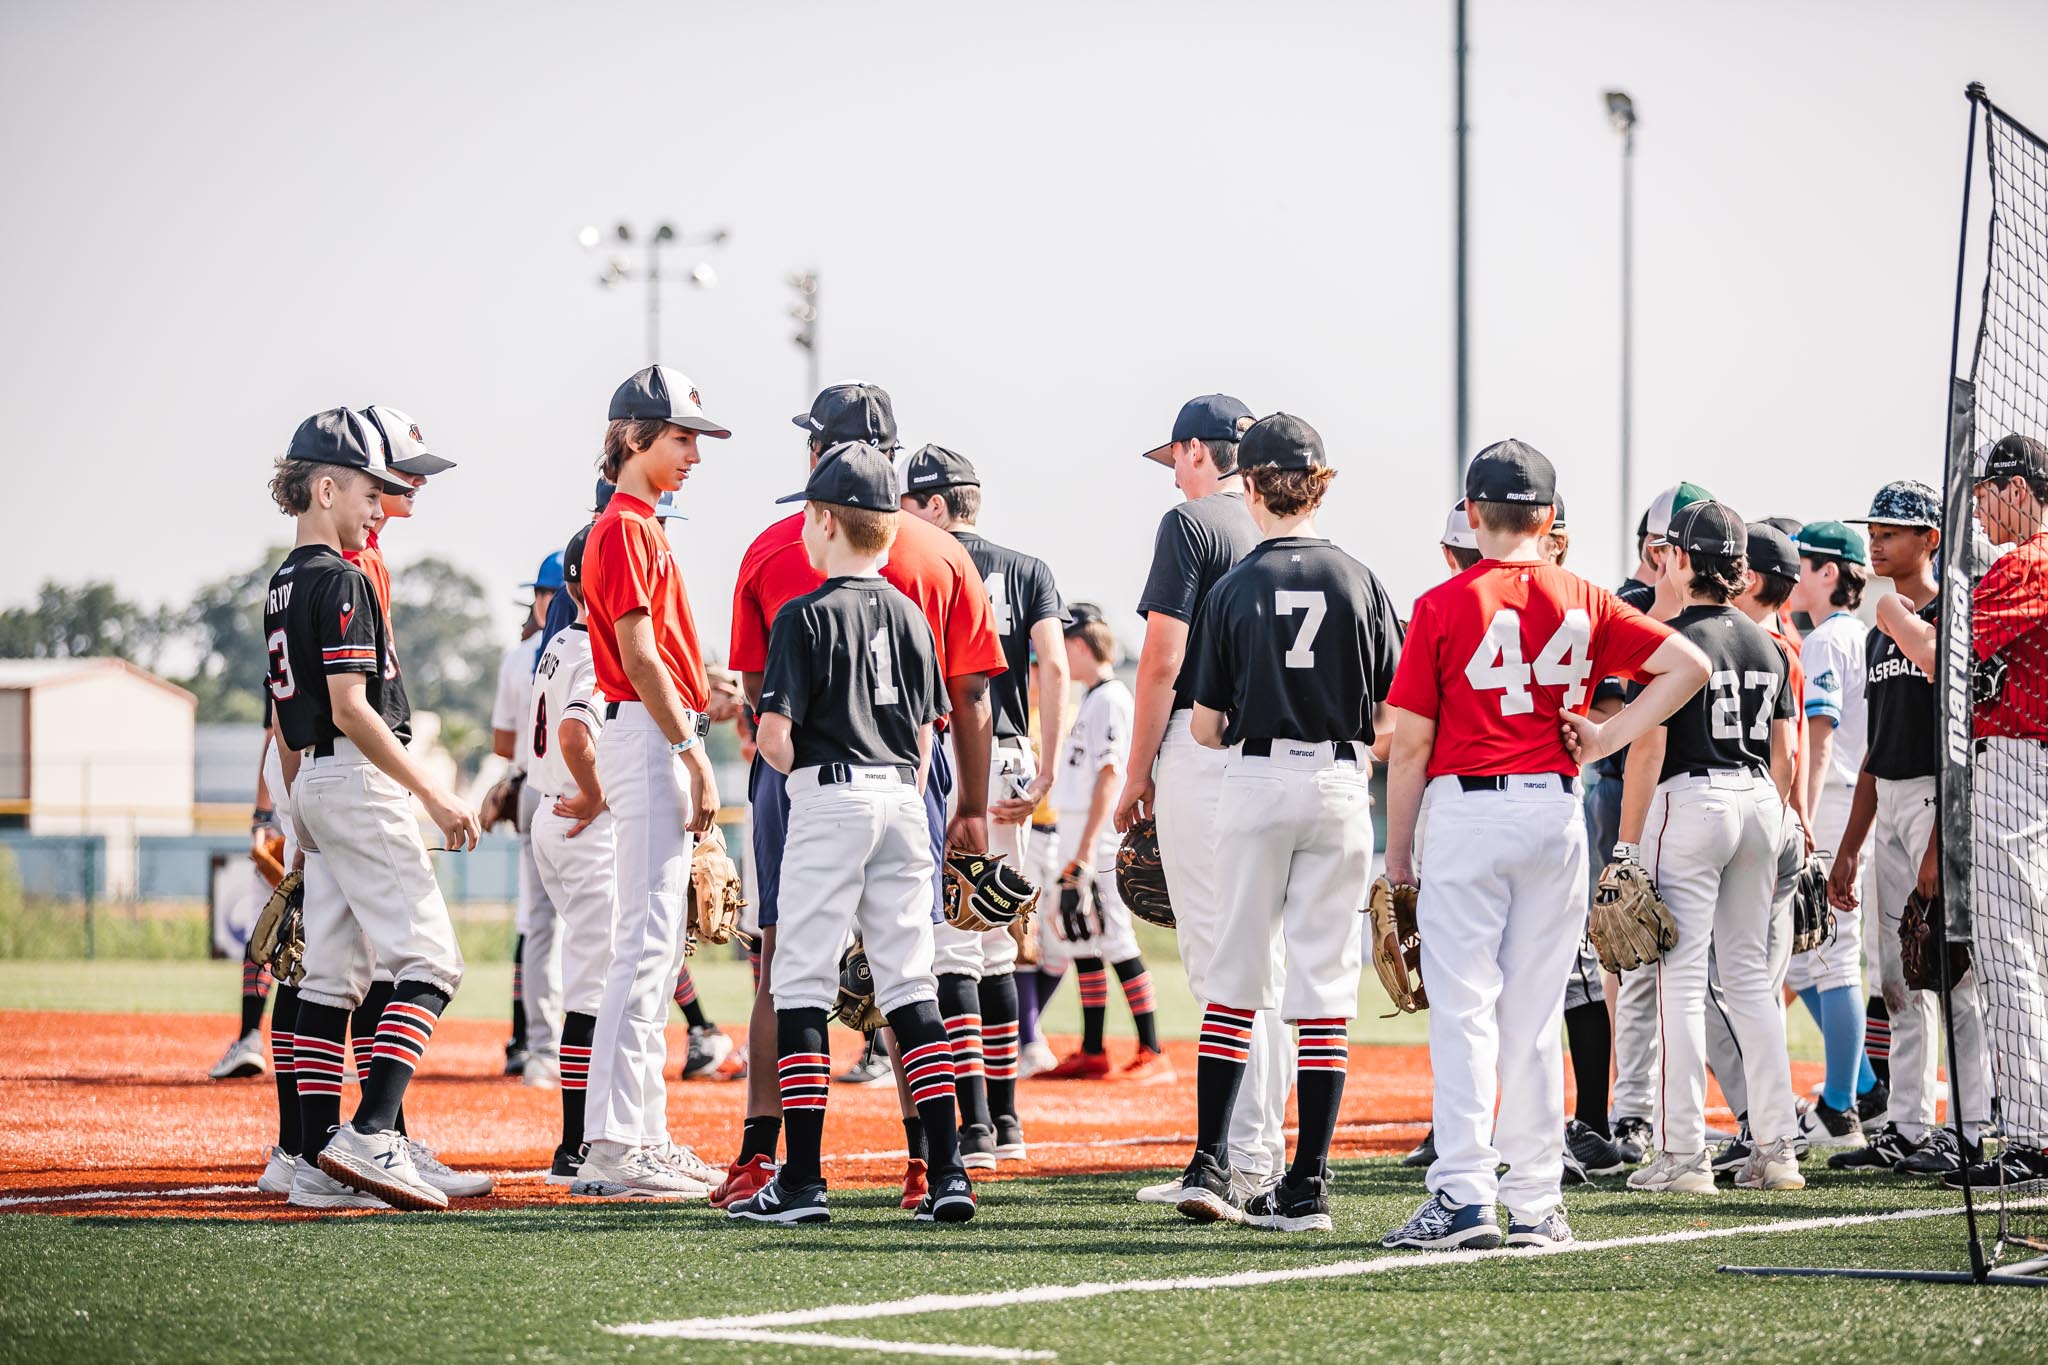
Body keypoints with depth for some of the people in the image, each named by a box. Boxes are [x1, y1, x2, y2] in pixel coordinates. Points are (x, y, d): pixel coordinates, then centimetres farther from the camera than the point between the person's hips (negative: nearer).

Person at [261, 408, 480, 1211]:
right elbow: (351, 708, -20)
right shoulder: (339, 581, -13)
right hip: (359, 783, -10)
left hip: (313, 786, 10)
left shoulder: (283, 585, 15)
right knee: (429, 960, -11)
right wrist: (434, 797, -18)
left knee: (331, 975, 8)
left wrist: (301, 816, 24)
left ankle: (319, 1162, 4)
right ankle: (370, 1135, -23)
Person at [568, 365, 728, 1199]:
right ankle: (613, 1147, -16)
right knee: (648, 938, -13)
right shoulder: (624, 530, -10)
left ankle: (643, 1135, 16)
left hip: (659, 744, 11)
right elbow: (639, 655, -17)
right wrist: (693, 755, -19)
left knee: (659, 942, 12)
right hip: (650, 738, -11)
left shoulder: (641, 529, 20)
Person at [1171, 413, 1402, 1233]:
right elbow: (1394, 721, 0)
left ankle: (1208, 1164, 5)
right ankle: (1308, 1186, -1)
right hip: (1338, 791, 1)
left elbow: (1205, 726, -1)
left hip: (1257, 788, -1)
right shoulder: (1359, 583, 1)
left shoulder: (1234, 588, -3)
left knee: (1237, 975, 9)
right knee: (1324, 981, 2)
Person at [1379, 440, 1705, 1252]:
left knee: (1463, 1008, -4)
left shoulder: (1443, 607, -5)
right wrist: (1608, 738, 3)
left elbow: (1410, 743, -4)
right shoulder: (1582, 603, 5)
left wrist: (1397, 855, 3)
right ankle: (1535, 1201, 9)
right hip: (1555, 811, 4)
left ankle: (1464, 1196, -12)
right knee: (1536, 1012, 9)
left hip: (1468, 812, -4)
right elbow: (1689, 665, 1)